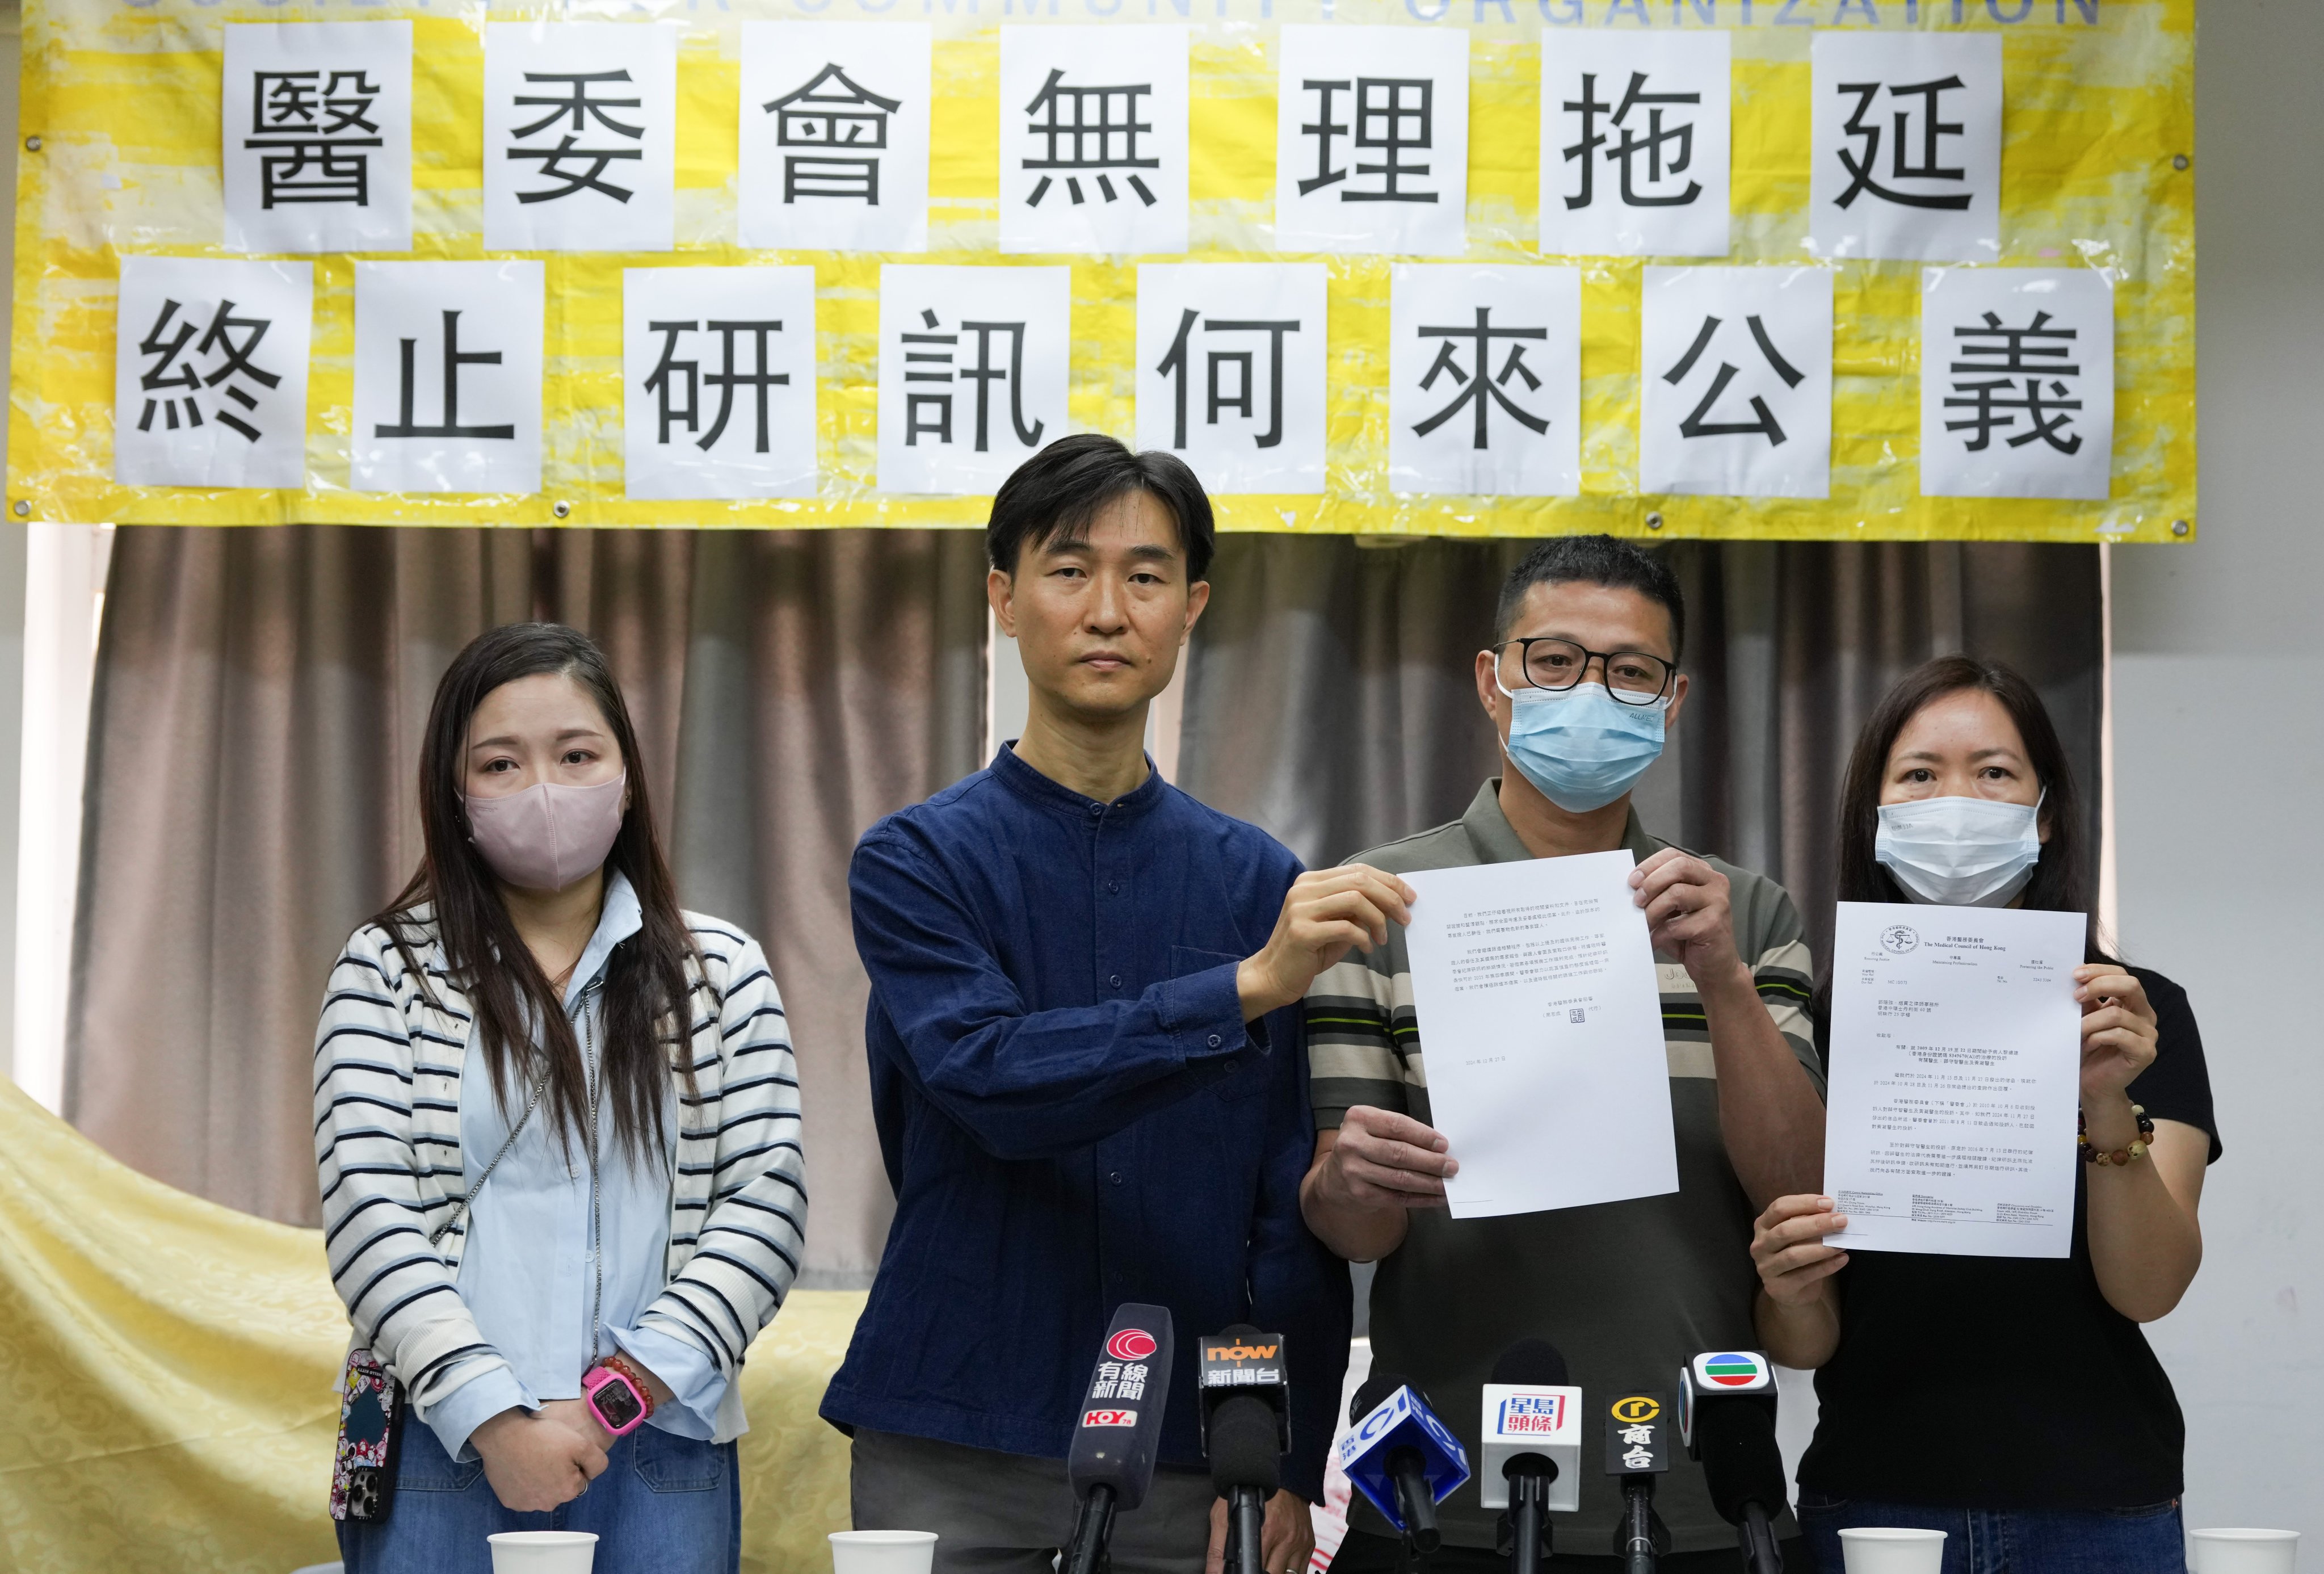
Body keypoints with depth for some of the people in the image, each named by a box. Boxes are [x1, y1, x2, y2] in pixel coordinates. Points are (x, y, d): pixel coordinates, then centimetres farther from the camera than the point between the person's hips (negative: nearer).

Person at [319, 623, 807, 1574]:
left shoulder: (723, 973, 9)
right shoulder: (386, 972, 6)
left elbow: (766, 1207, 1)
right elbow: (369, 1215, -3)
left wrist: (620, 1395, -10)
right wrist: (496, 1420, -13)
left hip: (659, 1463, 1)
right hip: (442, 1457, -1)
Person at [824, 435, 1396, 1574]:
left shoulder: (1261, 883, 7)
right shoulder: (920, 861, 0)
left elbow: (1295, 1217, 5)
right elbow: (991, 1075, -19)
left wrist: (1288, 1466, -2)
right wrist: (1245, 990, -29)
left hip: (1184, 1460, 2)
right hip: (954, 1460, -2)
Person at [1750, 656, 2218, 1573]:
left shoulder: (2141, 1016, 0)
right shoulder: (1818, 1025, 1)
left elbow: (2149, 1289, -11)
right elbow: (1800, 1348, 1)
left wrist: (2109, 1109, -26)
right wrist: (1791, 1295, -21)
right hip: (1875, 1497, 1)